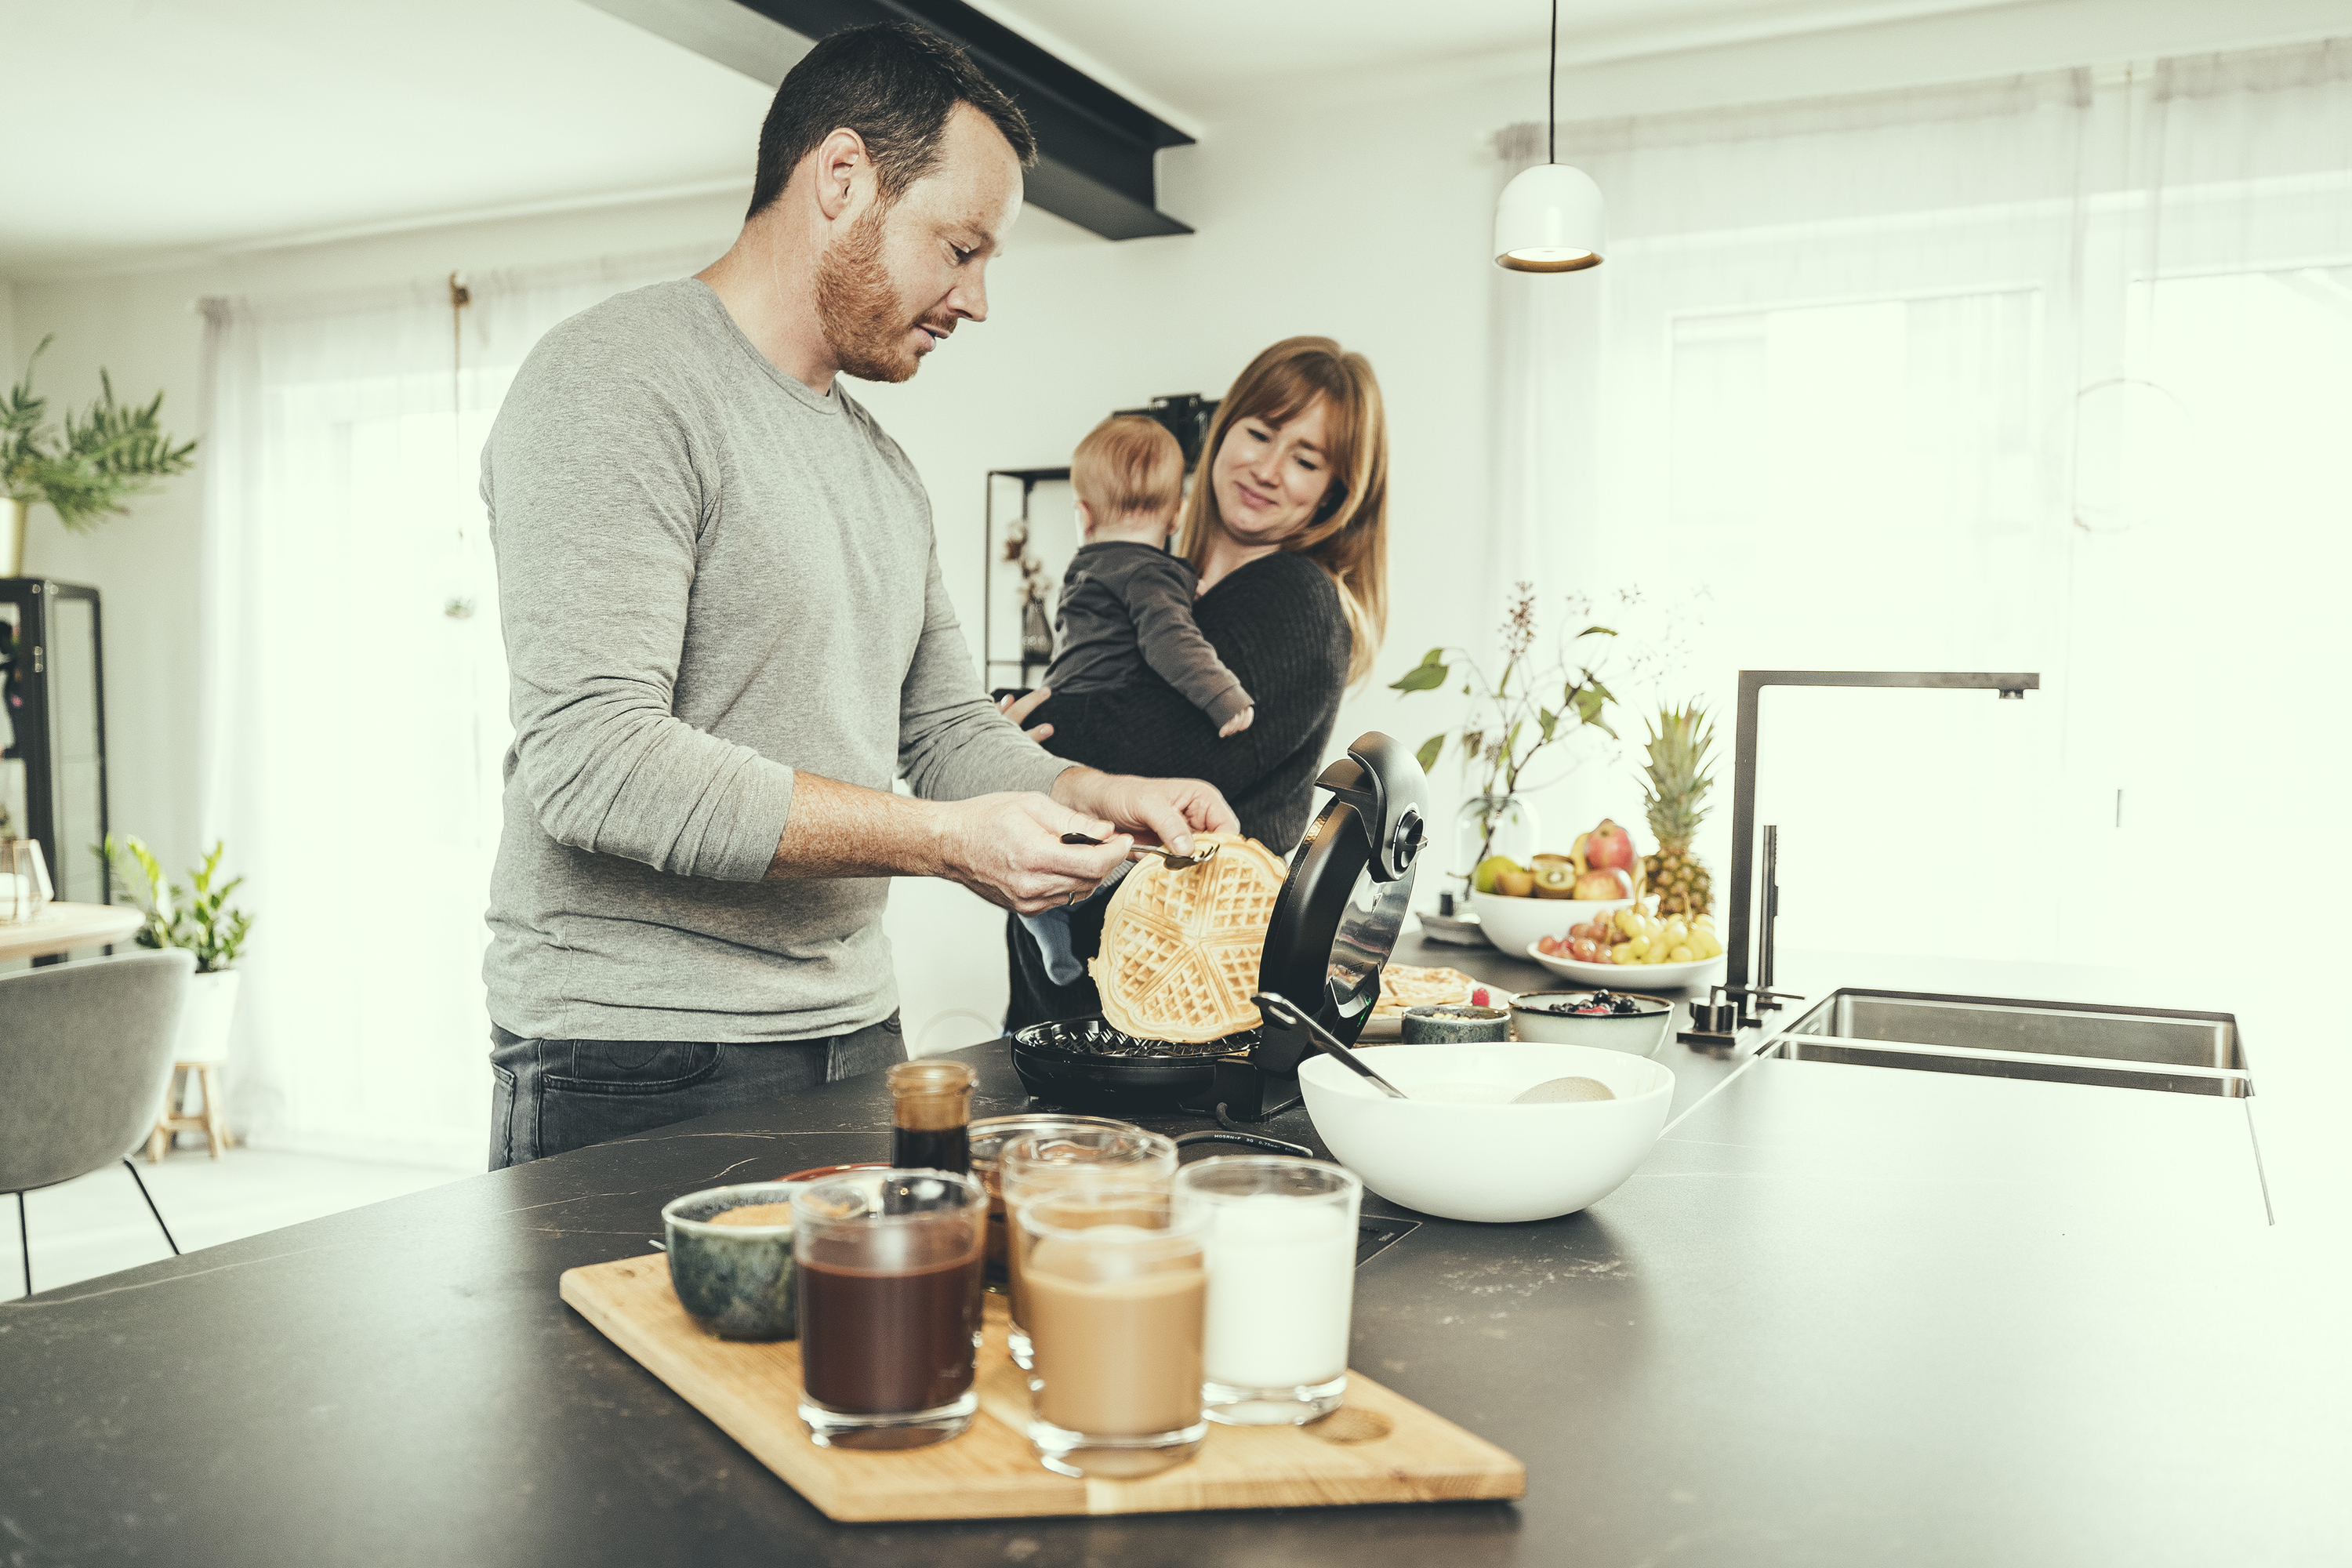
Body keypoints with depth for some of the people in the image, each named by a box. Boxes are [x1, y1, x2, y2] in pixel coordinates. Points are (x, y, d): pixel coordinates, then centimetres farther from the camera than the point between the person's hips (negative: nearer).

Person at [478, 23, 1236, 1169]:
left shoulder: (881, 465, 16)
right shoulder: (615, 387, -12)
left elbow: (947, 730, 19)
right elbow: (592, 761, -23)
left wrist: (1092, 794, -1)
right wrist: (943, 840, -23)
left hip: (855, 1038, 8)